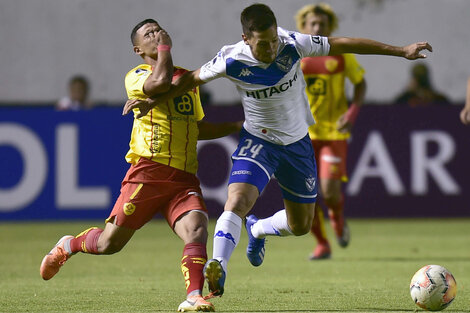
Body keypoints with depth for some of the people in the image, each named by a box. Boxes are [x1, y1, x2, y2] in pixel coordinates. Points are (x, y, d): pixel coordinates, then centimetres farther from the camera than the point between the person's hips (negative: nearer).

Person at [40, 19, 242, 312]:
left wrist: (237, 126, 31)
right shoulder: (136, 76, 2)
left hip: (185, 178, 4)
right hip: (148, 172, -4)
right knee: (109, 243, 1)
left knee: (196, 230, -23)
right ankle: (69, 245, 31)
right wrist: (164, 48, -5)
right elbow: (159, 82, -22)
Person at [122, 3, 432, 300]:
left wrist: (401, 51, -11)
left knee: (301, 226, 12)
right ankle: (217, 267, -32)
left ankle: (258, 229, 42)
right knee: (238, 202, -29)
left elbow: (341, 44, -13)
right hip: (258, 141, -2)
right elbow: (193, 78, -3)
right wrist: (154, 102, -2)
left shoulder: (293, 45, -22)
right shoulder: (232, 60, -22)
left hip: (297, 142, 2)